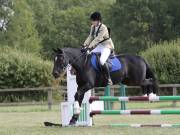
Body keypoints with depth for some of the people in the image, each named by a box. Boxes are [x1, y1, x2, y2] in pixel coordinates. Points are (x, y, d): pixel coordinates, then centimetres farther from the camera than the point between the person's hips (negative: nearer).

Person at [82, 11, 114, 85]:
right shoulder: (93, 27, 6)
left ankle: (109, 78, -22)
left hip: (106, 47, -9)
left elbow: (97, 39, -27)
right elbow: (90, 37, 7)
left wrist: (89, 47, -32)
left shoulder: (103, 28, -20)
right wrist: (85, 45, -9)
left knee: (102, 61, -31)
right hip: (99, 46, 9)